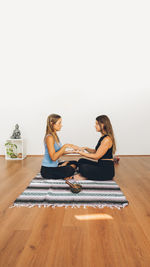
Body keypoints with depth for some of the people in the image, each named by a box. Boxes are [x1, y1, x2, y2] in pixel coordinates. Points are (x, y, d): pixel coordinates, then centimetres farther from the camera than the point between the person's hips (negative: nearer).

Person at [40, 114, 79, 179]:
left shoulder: (55, 136, 8)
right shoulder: (49, 137, -21)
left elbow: (58, 152, 12)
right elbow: (53, 157, -28)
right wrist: (65, 146, -27)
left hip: (54, 166, 10)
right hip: (47, 170, -10)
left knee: (74, 163, 16)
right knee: (70, 170, -30)